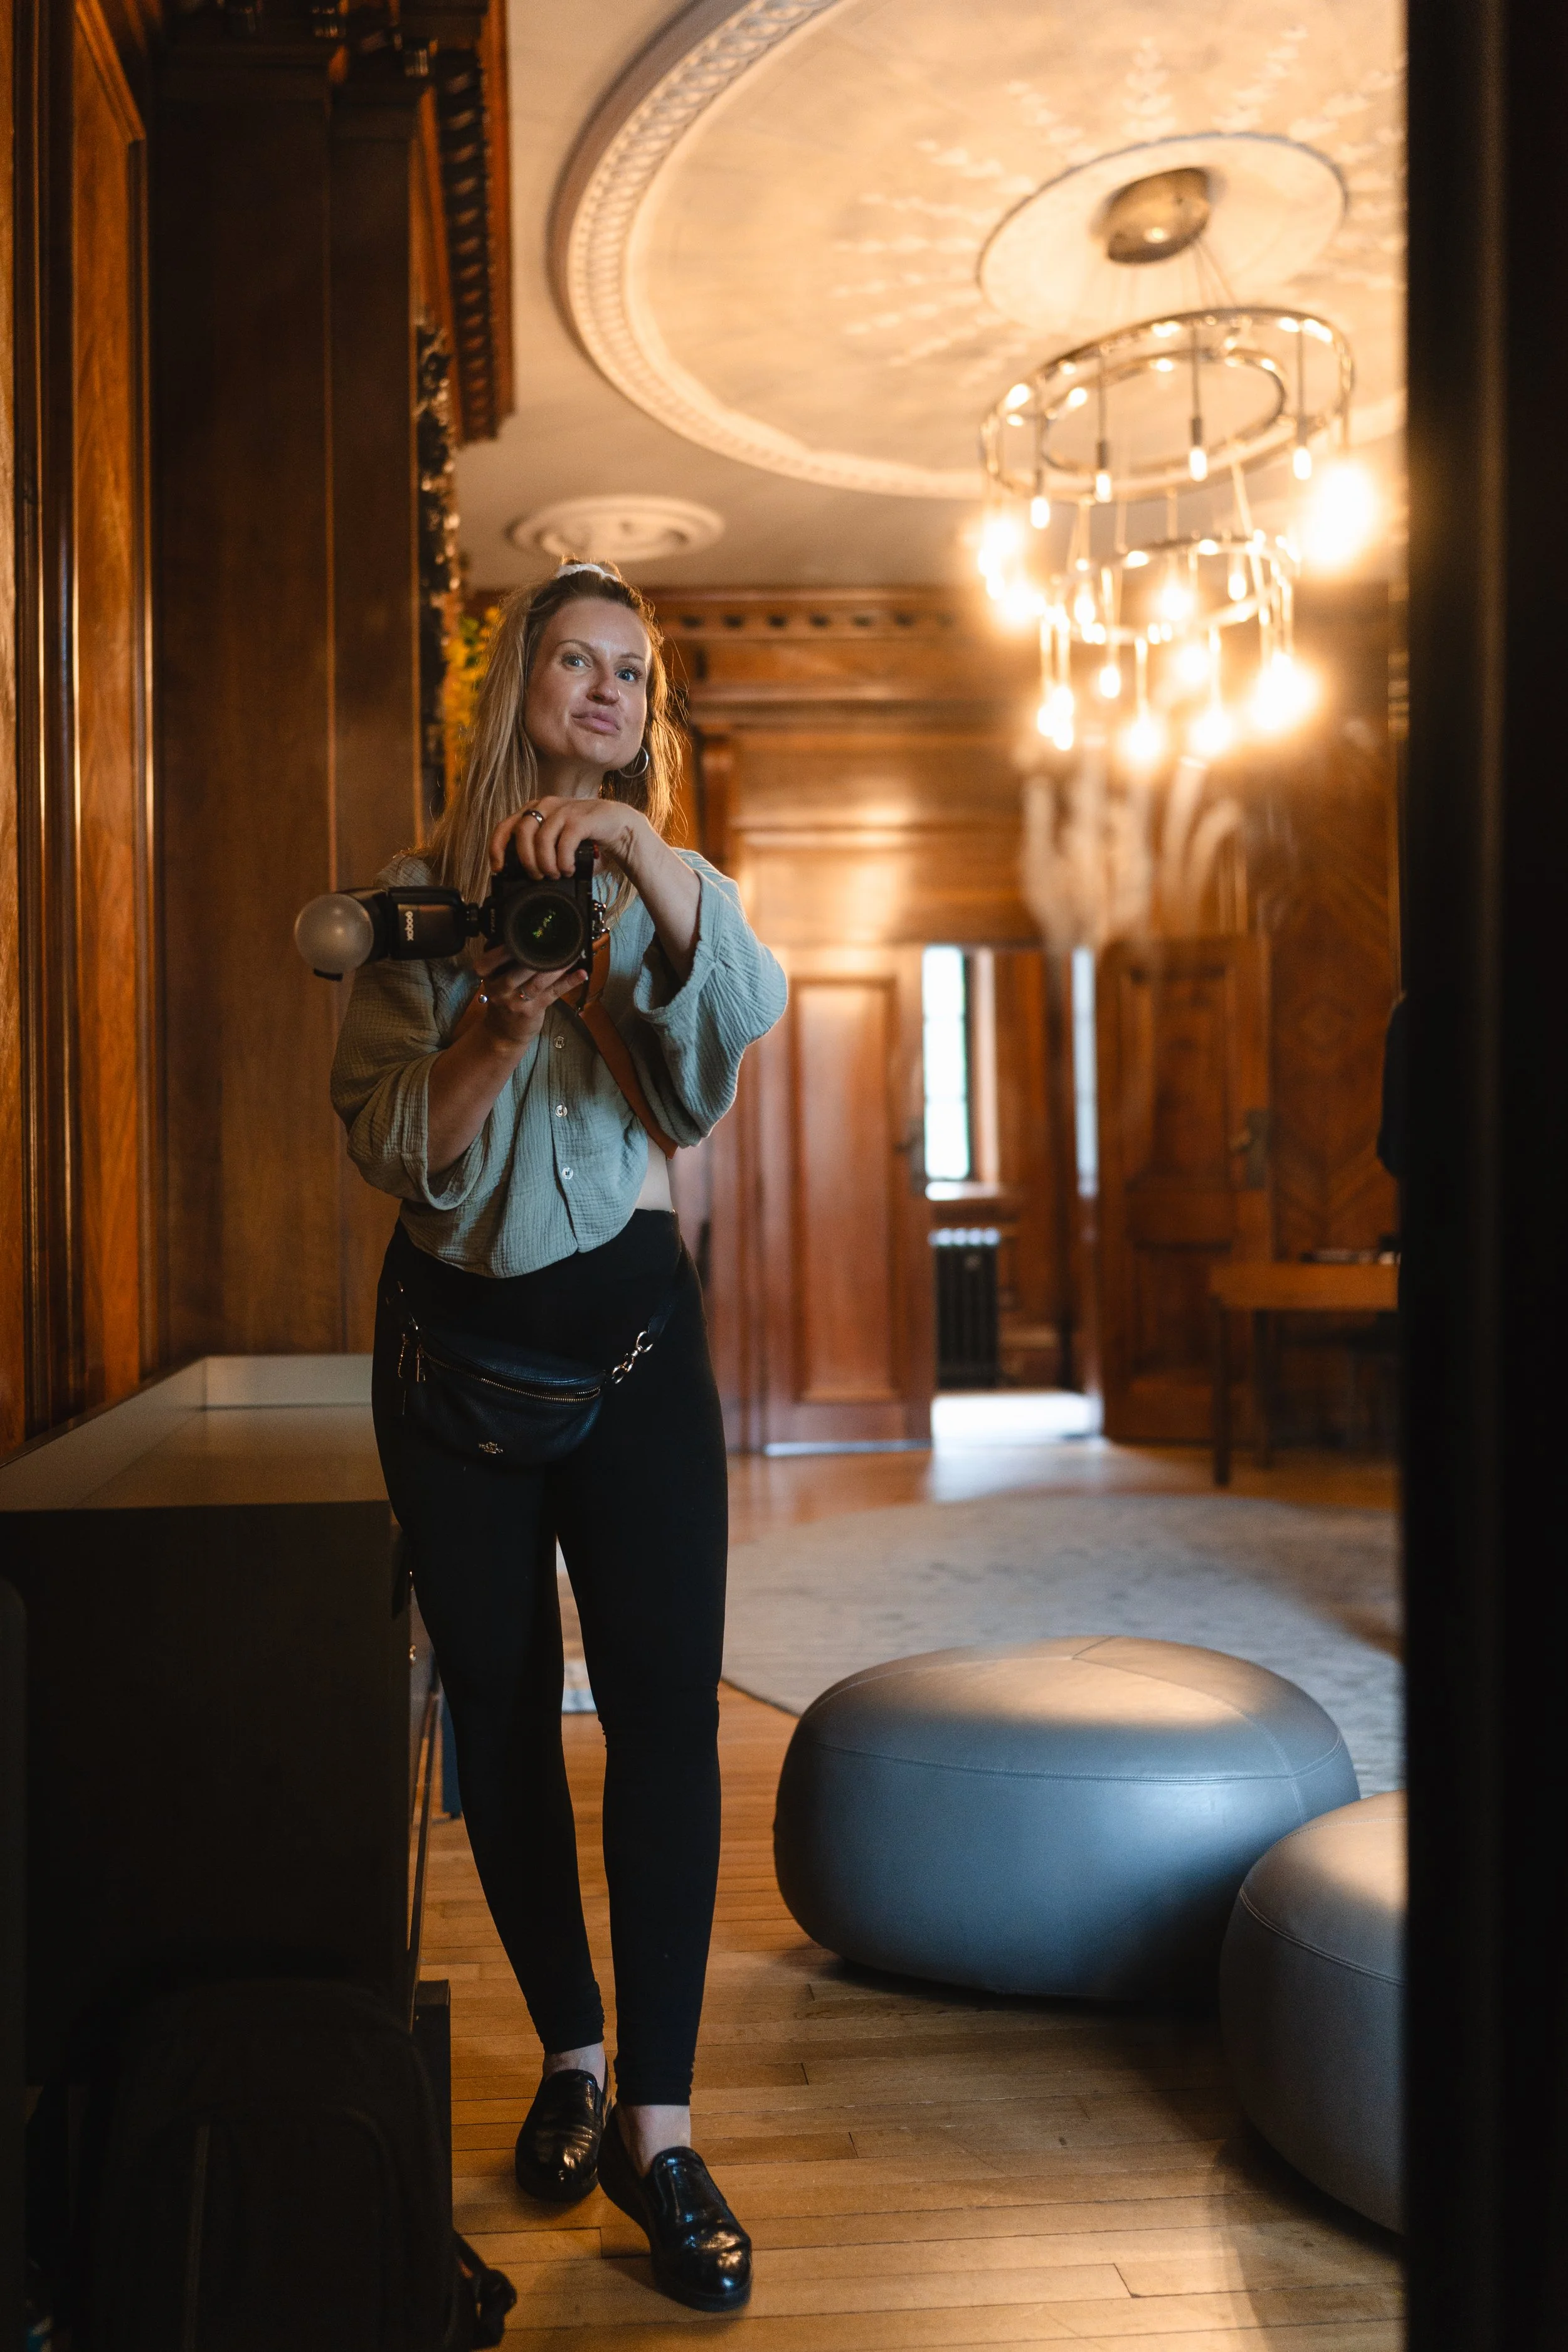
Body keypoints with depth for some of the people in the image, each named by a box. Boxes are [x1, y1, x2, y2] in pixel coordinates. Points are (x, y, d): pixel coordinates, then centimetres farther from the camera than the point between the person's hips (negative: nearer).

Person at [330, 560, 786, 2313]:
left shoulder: (661, 886, 7)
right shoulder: (423, 893, 4)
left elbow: (742, 1009, -17)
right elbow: (385, 1144, -3)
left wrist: (636, 842, -29)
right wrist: (498, 1028, -19)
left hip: (625, 1315, 0)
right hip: (454, 1323, 1)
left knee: (665, 1705, -7)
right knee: (500, 1706, 8)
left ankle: (657, 2122, 1)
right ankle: (569, 2054, 26)